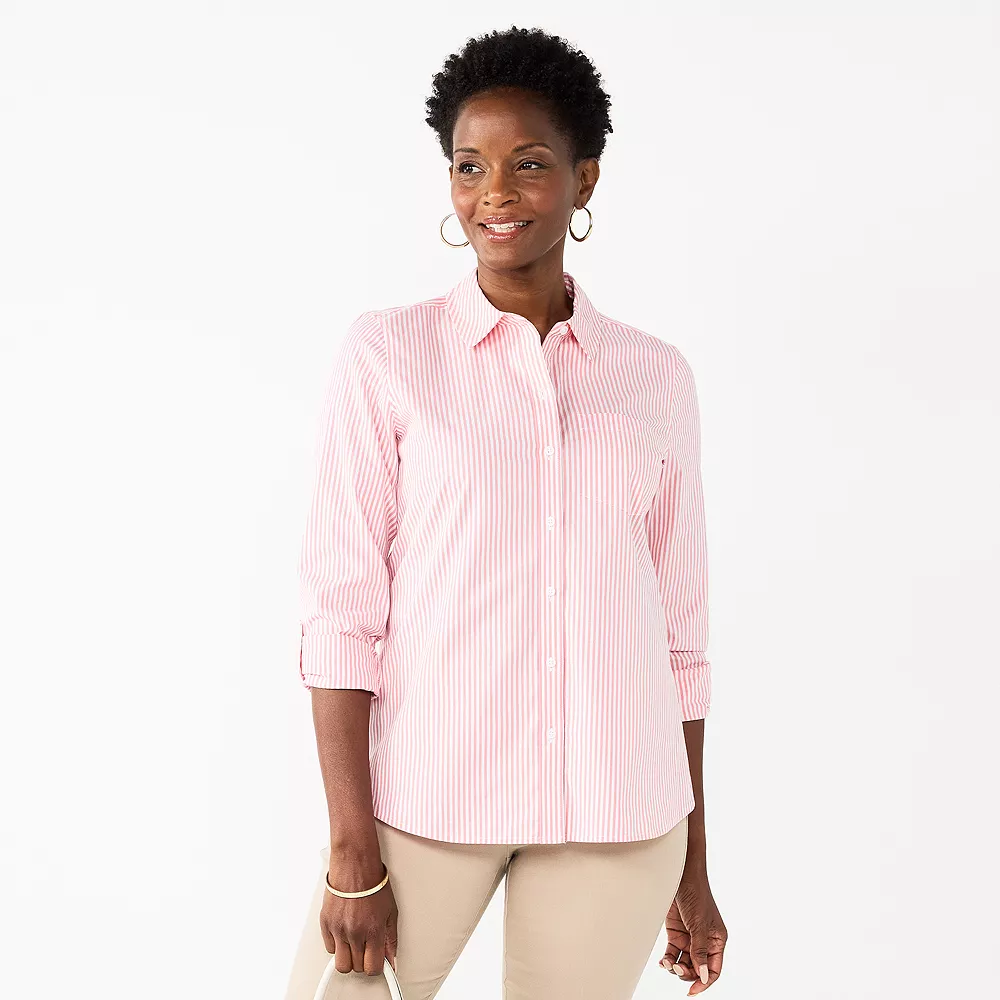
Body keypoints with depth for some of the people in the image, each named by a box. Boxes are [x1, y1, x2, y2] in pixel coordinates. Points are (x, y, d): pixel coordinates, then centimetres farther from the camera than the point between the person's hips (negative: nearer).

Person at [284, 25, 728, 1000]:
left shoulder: (657, 377, 6)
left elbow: (680, 630, 9)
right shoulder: (387, 353, -2)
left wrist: (693, 867, 11)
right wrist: (352, 850, -10)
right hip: (424, 796, -2)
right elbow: (340, 609, -5)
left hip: (617, 815, 2)